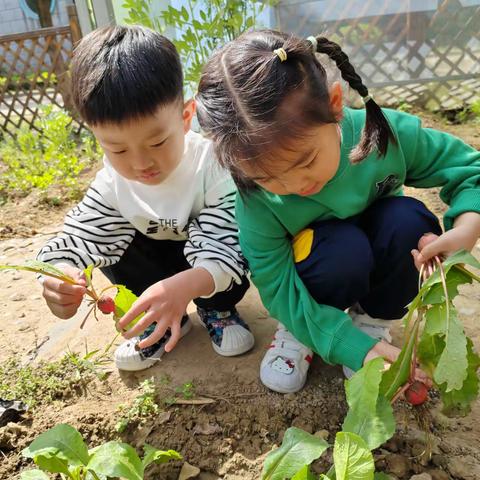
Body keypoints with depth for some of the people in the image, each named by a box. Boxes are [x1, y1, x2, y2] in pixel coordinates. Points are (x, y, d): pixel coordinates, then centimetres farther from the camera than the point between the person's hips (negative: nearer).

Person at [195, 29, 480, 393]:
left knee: (408, 220, -29)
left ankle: (372, 320, -3)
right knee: (344, 248, -35)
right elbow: (279, 290, -24)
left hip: (376, 265, 3)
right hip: (321, 268, -2)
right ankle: (298, 329, -3)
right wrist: (356, 347, -32)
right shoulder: (256, 196, -29)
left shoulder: (387, 133, -27)